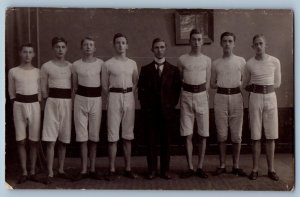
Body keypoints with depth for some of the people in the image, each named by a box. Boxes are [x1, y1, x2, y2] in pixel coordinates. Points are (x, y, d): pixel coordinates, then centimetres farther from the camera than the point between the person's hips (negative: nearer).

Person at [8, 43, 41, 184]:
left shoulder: (38, 72, 4)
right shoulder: (13, 71, 3)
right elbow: (11, 92, 10)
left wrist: (35, 104, 4)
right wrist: (17, 104, 5)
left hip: (34, 105, 0)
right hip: (19, 105, 0)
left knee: (34, 140, 2)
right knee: (21, 141, 1)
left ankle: (32, 172, 11)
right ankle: (24, 172, 9)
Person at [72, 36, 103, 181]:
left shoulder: (101, 63, 2)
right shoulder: (76, 65, 4)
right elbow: (74, 85, 15)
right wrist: (82, 94, 10)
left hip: (96, 100, 0)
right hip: (81, 99, 0)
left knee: (94, 136, 5)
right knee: (82, 136, 1)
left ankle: (92, 169, 13)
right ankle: (84, 170, 7)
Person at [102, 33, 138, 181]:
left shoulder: (132, 63, 8)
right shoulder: (108, 64, -1)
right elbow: (105, 86, 4)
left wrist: (129, 95, 10)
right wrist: (114, 96, 6)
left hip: (129, 98, 3)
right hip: (114, 98, -3)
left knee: (128, 135, 7)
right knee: (113, 135, -2)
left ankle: (128, 169, 15)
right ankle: (112, 170, 4)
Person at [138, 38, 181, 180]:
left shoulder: (173, 70, 8)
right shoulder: (145, 69, 7)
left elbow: (177, 89, 8)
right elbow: (141, 89, 7)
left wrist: (172, 104, 0)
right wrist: (145, 105, -1)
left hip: (167, 110, 0)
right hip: (149, 110, 0)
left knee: (166, 141, 4)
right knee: (151, 140, 2)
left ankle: (165, 170, 14)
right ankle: (152, 170, 12)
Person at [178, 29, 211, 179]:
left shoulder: (207, 60, 8)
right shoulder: (182, 59, 4)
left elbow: (207, 82, 14)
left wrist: (205, 96, 12)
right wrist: (179, 97, 7)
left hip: (202, 96, 1)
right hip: (187, 95, -1)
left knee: (203, 134, 2)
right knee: (187, 135, -1)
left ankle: (200, 167, 12)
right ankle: (190, 168, 8)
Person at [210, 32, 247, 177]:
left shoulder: (241, 61, 6)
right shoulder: (216, 63, 8)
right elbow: (212, 84, 13)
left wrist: (240, 83, -7)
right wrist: (220, 85, -4)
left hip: (236, 97, 0)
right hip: (221, 97, 1)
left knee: (237, 134, 3)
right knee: (221, 134, 4)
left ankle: (236, 166, 14)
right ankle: (222, 165, 15)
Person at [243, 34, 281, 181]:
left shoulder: (275, 61, 1)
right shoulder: (249, 63, 2)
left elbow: (277, 83, 9)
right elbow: (245, 85, 14)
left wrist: (257, 87, 4)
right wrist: (257, 89, 4)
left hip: (271, 98, 0)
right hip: (255, 99, 0)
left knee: (271, 136, 2)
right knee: (256, 136, 1)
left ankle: (271, 169, 11)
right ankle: (255, 169, 9)